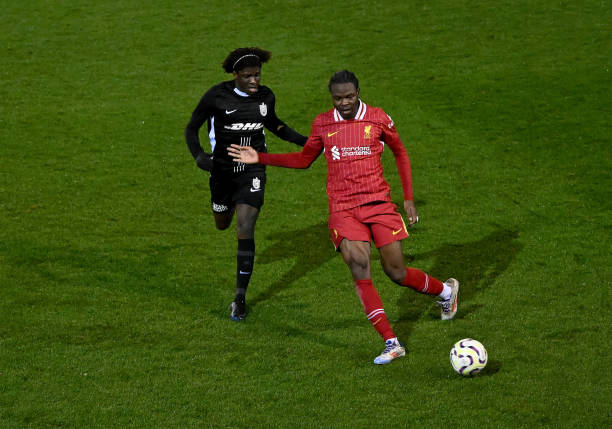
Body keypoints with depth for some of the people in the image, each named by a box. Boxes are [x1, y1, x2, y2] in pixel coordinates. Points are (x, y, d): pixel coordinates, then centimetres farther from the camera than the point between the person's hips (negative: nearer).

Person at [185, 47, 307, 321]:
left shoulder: (266, 96, -4)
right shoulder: (217, 96, -13)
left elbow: (273, 124, 17)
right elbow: (192, 128, -4)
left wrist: (304, 141, 7)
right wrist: (199, 156, -23)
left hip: (253, 171, 0)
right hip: (222, 171, 0)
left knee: (245, 230, -14)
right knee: (222, 225, 21)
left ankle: (240, 299, -6)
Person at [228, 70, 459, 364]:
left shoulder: (378, 119, 0)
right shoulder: (322, 124, 5)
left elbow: (400, 154, 13)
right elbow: (304, 159, 18)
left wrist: (408, 198, 9)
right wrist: (260, 158, 11)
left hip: (378, 204, -1)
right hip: (343, 210, 1)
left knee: (396, 272, 0)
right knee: (359, 269, -17)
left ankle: (445, 291, 34)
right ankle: (391, 343, -13)